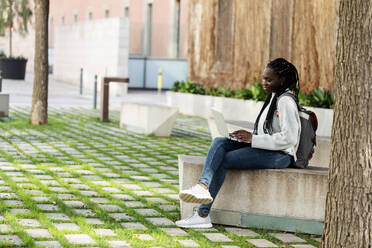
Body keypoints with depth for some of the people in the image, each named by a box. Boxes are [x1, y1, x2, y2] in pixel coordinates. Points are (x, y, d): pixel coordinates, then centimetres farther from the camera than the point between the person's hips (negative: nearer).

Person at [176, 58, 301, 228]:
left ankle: (203, 215, -19)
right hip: (264, 149, 9)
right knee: (219, 142, -12)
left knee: (222, 160, -18)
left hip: (280, 156, -9)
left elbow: (289, 138, -21)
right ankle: (203, 185, -34)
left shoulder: (286, 101, -12)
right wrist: (248, 136, 4)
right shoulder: (274, 97, 18)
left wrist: (253, 138, -18)